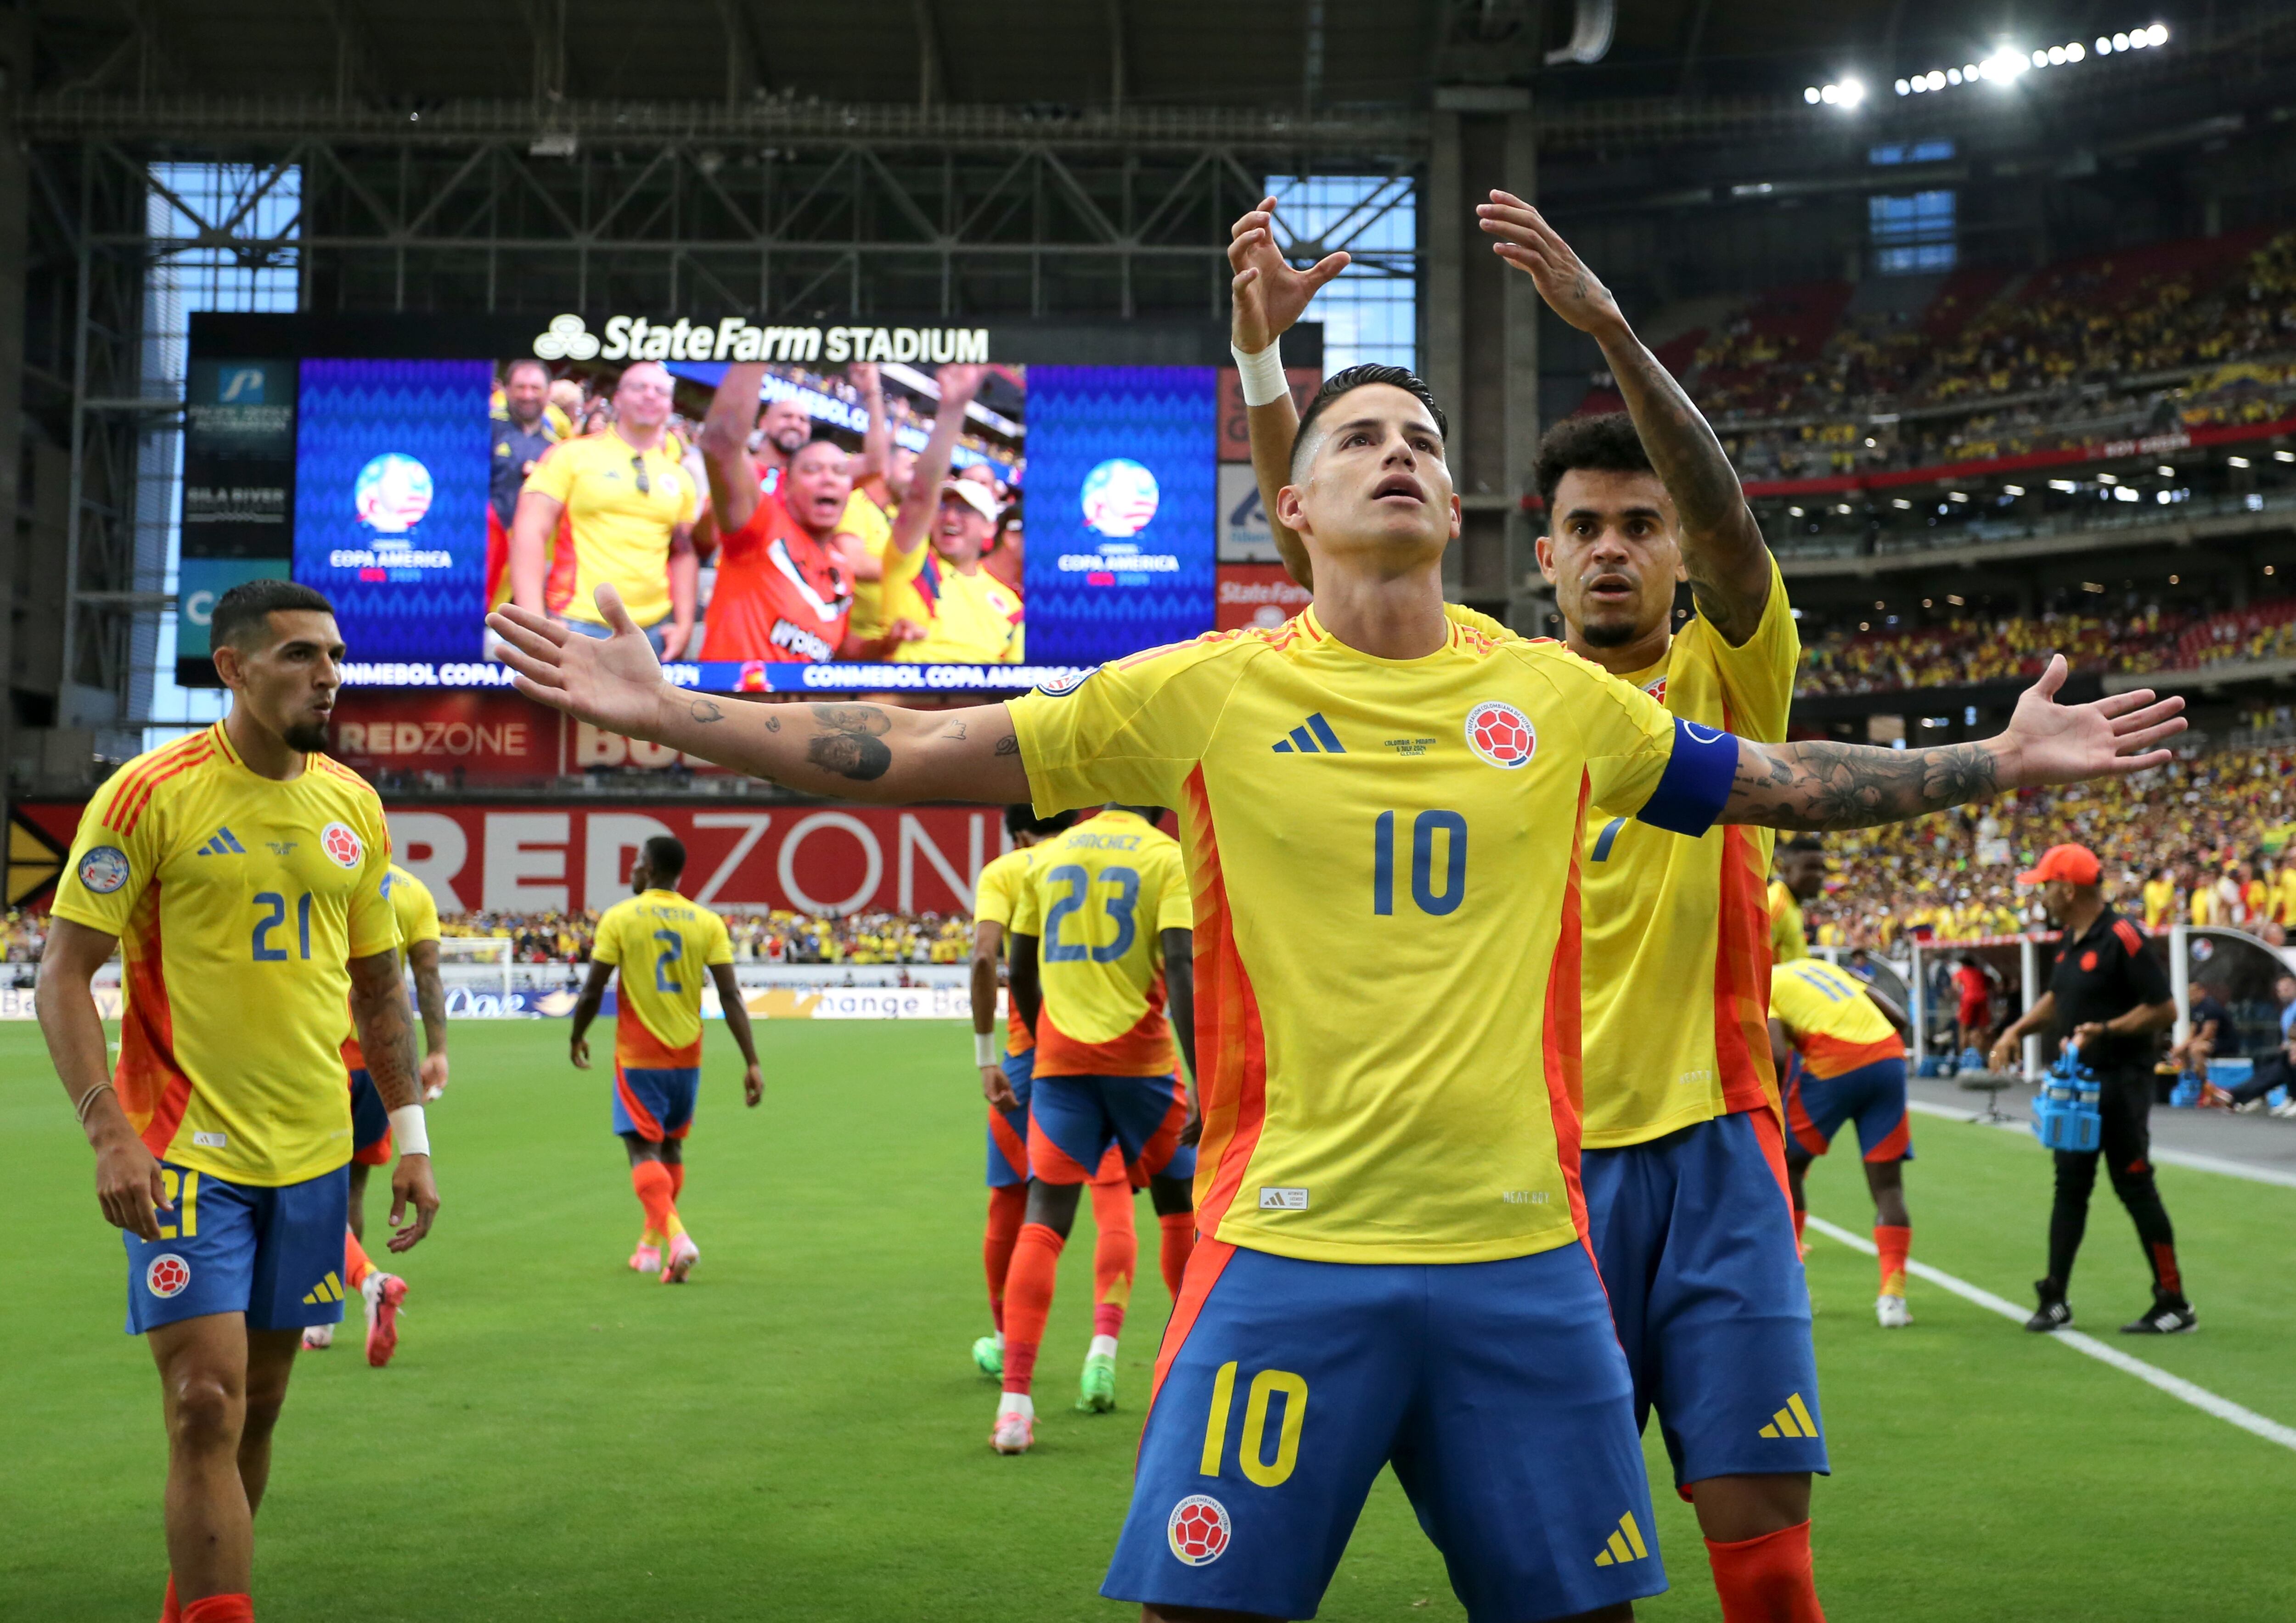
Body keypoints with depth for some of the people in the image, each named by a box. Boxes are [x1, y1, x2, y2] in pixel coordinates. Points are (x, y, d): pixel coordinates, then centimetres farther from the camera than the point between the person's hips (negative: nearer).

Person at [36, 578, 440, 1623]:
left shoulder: (353, 805, 7)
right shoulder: (151, 794, -8)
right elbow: (64, 973, -8)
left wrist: (410, 1139, 10)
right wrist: (109, 1130, -19)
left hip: (313, 1156, 5)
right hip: (186, 1154, -5)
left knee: (257, 1406, 13)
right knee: (206, 1407, -11)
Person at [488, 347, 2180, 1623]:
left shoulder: (1557, 698, 7)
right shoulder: (1205, 692, 0)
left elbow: (1782, 780, 20)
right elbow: (915, 754, 1)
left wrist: (2007, 758, 19)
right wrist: (669, 713, -2)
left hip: (1522, 1255, 3)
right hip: (1291, 1250, -2)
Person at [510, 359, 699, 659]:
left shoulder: (678, 477, 14)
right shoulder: (572, 455, 2)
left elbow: (684, 554, 19)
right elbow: (530, 533, -4)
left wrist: (684, 624, 7)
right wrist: (534, 623, -13)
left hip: (654, 631, 4)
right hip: (578, 625, -4)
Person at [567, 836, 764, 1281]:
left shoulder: (619, 918, -8)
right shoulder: (707, 922, -1)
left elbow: (593, 991, -7)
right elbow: (730, 997, -7)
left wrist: (577, 1037, 11)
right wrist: (752, 1063, -6)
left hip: (638, 1056, -4)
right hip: (687, 1056, 4)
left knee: (644, 1150, -2)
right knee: (671, 1148, 19)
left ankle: (676, 1237, -23)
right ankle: (651, 1244, 30)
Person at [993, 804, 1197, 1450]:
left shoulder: (1049, 855, 11)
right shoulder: (1166, 857, -2)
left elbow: (1020, 973, 15)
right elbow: (1180, 970, -14)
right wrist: (1199, 1079, -16)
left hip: (1060, 1057, 3)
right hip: (1140, 1057, -2)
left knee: (1044, 1215, -2)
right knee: (1178, 1202, 17)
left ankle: (1014, 1403, -13)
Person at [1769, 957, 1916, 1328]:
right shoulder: (1818, 966, 29)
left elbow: (1778, 1056, -9)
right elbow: (1900, 1018, 22)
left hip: (1834, 1061, -5)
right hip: (1889, 1056, 5)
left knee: (1787, 1168, 16)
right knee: (1887, 1184, 7)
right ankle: (1893, 1296, -5)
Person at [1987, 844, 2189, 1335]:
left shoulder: (2121, 938, -17)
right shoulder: (2068, 939, 10)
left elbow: (2165, 1009, -17)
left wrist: (2106, 1030, -23)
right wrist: (2017, 1030, 12)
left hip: (2120, 1083, -9)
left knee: (2134, 1186, -4)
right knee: (2071, 1184, 11)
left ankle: (2174, 1304, 5)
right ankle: (2054, 1299, 17)